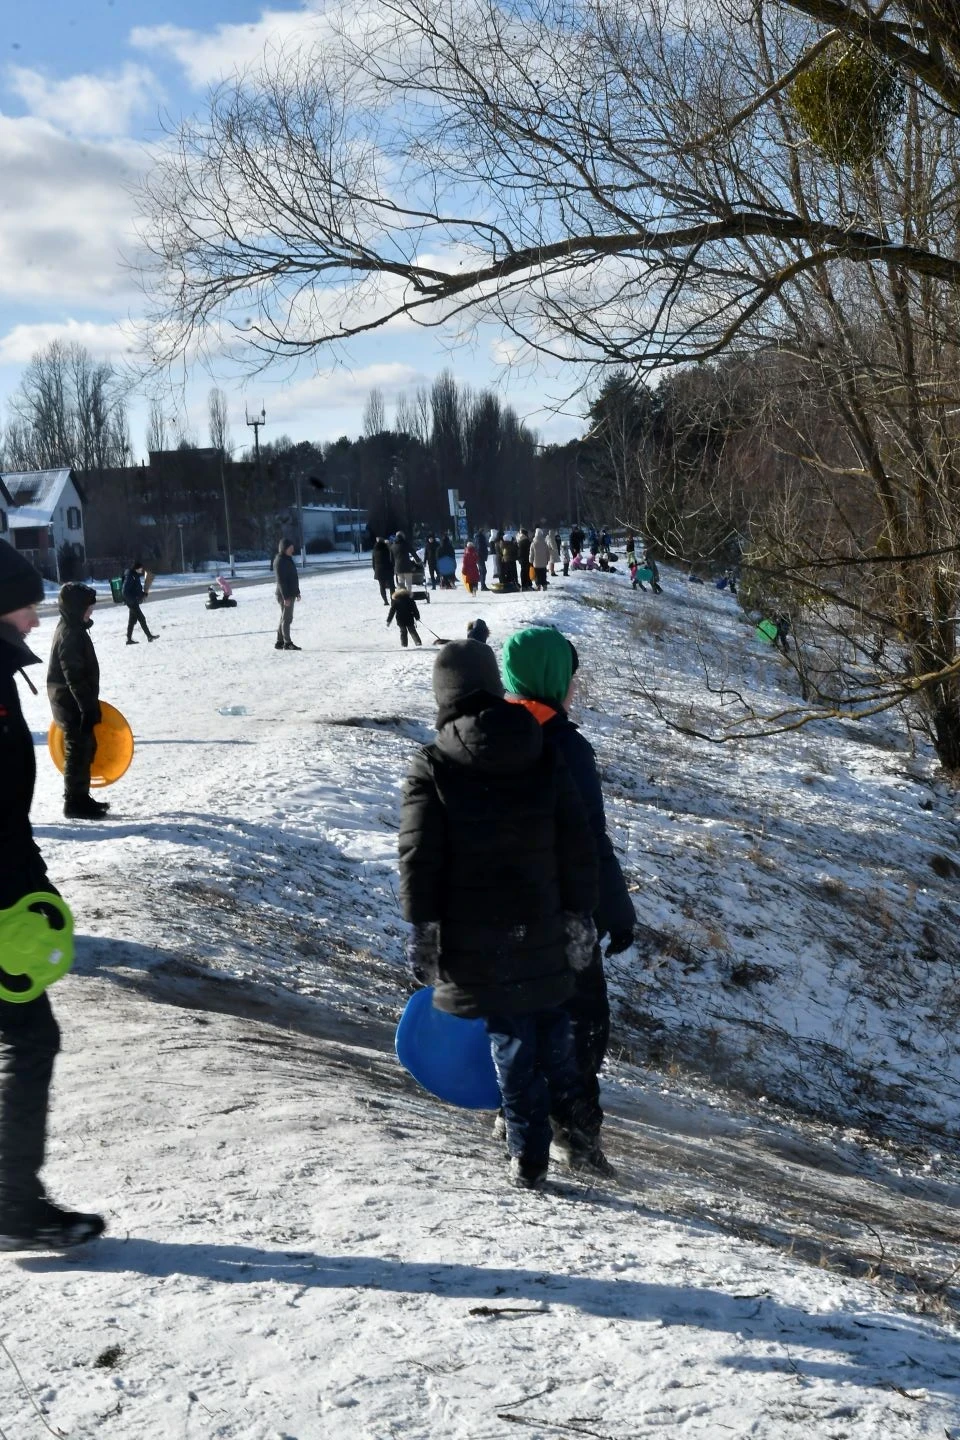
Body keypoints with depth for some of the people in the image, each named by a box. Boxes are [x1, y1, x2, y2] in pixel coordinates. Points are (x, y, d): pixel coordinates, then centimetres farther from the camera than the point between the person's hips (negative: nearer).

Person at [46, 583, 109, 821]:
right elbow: (74, 676, -24)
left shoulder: (72, 629, 12)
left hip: (74, 703, 10)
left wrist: (89, 704, 23)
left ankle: (81, 797, 25)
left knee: (86, 748, 17)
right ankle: (75, 803, 2)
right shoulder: (70, 634, -20)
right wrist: (88, 707, -23)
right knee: (78, 752, -4)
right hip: (73, 704, -10)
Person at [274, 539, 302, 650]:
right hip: (284, 595, -10)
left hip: (290, 594, 10)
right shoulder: (279, 561, -15)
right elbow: (281, 580, -20)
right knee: (287, 619, -7)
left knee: (284, 619, 12)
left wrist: (297, 592, 20)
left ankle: (279, 642, 18)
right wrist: (285, 597, -24)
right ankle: (287, 643, -5)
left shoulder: (288, 559, 14)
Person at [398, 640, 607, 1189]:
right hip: (543, 933, 2)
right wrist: (580, 917, 9)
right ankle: (578, 1123, 12)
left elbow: (419, 860, -10)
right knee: (552, 1028, 20)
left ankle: (530, 1158, 10)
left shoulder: (432, 769, -8)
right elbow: (578, 849, 1)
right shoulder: (546, 759, 1)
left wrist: (422, 930, -2)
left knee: (513, 1040, 6)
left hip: (473, 939, -2)